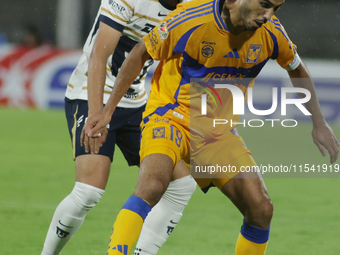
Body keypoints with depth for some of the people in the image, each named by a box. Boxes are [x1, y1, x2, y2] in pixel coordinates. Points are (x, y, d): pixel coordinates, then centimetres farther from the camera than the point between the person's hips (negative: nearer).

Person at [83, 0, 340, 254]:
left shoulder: (271, 32, -9)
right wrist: (107, 110, -4)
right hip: (171, 117, -4)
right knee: (151, 186, -33)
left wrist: (319, 123, 11)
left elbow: (297, 70, 14)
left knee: (261, 209, -10)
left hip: (220, 132, 4)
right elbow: (141, 54, -6)